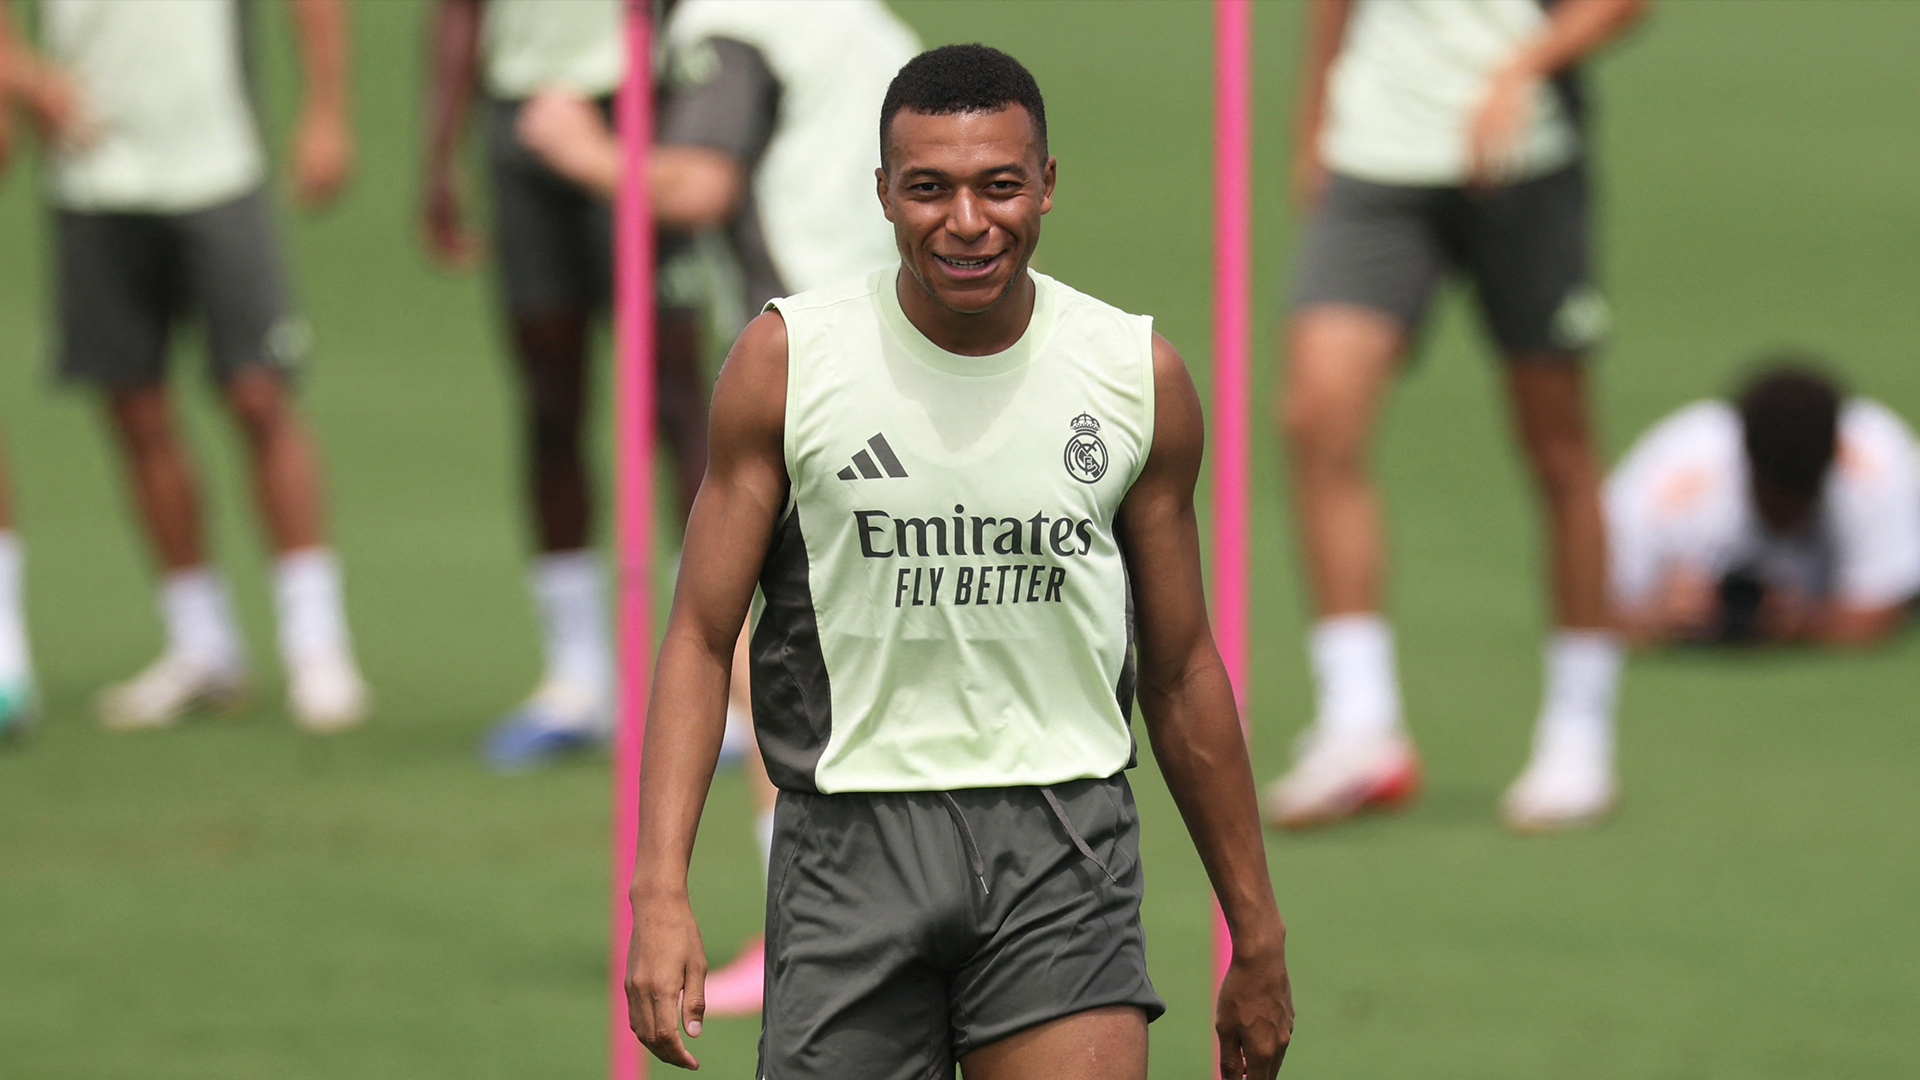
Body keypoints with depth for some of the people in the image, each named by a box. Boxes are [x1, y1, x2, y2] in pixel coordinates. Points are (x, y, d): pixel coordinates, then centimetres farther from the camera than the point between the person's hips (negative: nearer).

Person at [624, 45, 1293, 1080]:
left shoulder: (1139, 378, 3)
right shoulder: (786, 361, -2)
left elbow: (1181, 673, 13)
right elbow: (700, 637, 0)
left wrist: (1257, 936, 16)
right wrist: (660, 892, -12)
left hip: (1062, 849, 0)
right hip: (852, 842, 0)